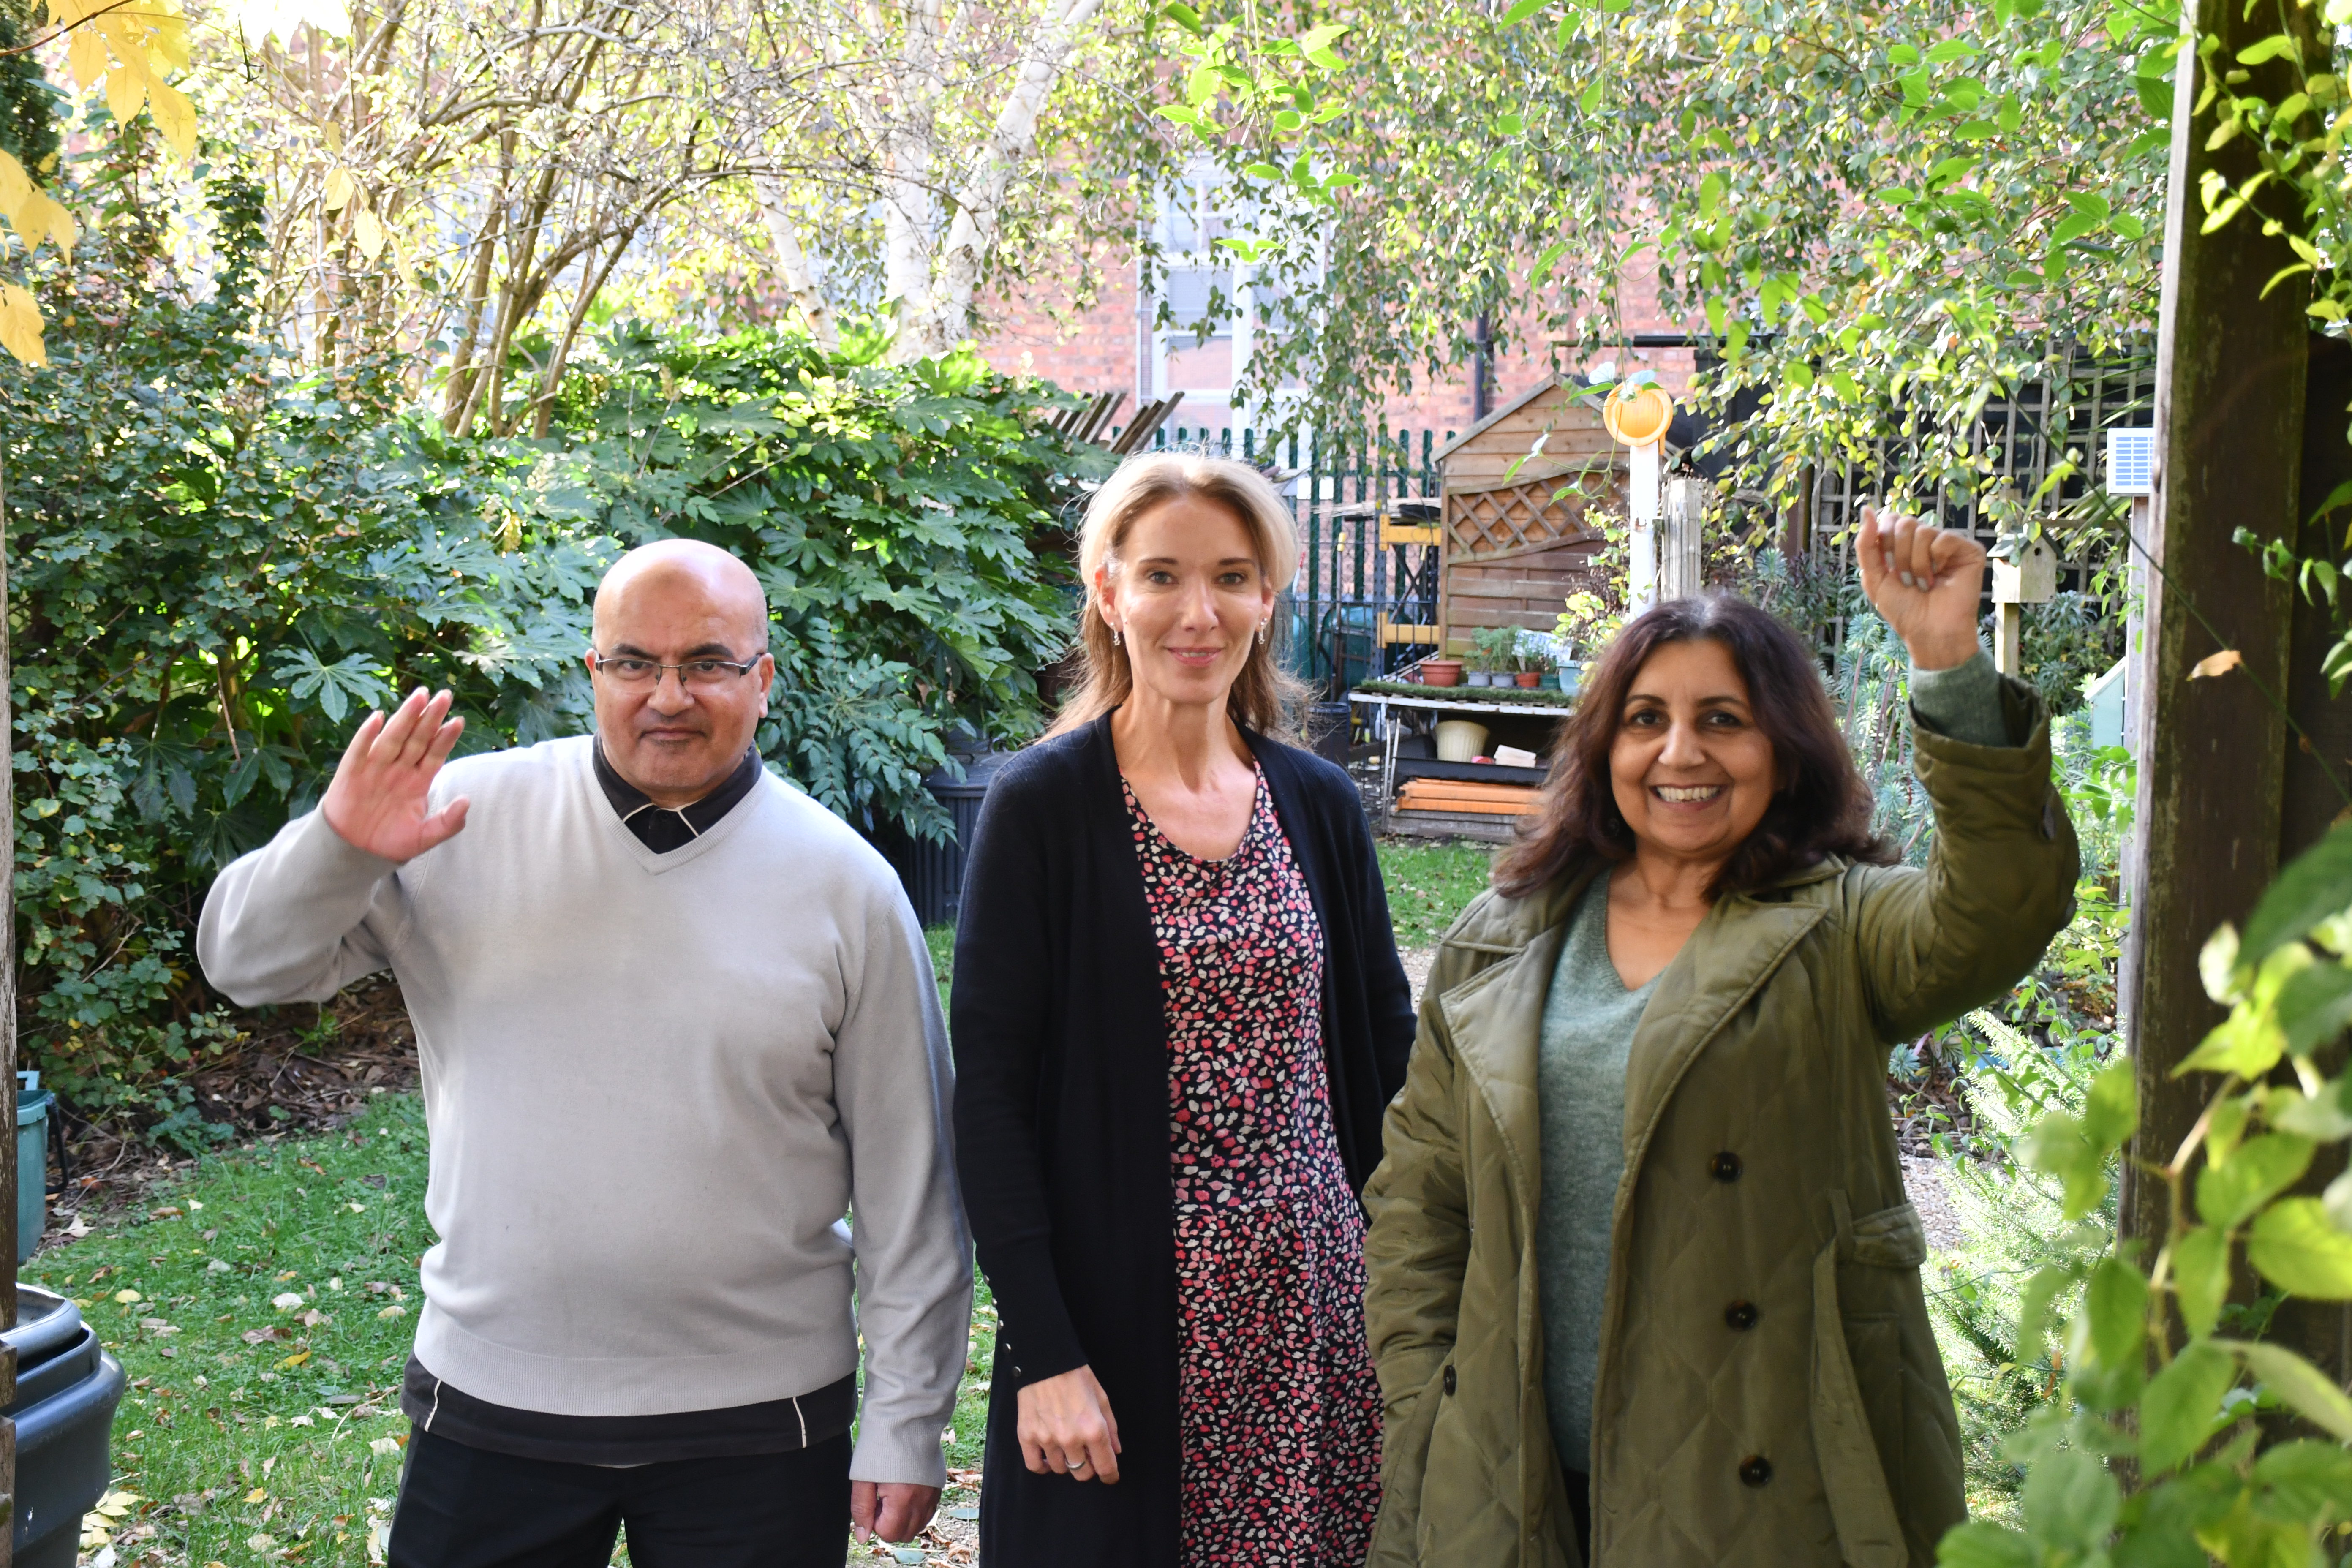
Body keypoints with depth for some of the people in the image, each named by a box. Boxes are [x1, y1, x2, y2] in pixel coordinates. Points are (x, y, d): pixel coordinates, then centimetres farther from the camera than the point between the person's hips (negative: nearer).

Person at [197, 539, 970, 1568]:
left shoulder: (848, 886, -5)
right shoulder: (466, 817, -3)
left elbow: (908, 1185, -1)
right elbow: (250, 965, 2)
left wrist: (906, 1426, 0)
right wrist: (338, 848, -19)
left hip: (756, 1423, 0)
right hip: (487, 1404, 1)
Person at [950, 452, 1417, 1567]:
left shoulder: (1317, 805, 6)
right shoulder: (1044, 805, -7)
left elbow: (1385, 1054, 11)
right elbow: (989, 1092, -9)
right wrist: (1045, 1353, -14)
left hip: (1311, 1297, 4)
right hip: (1123, 1322, -4)